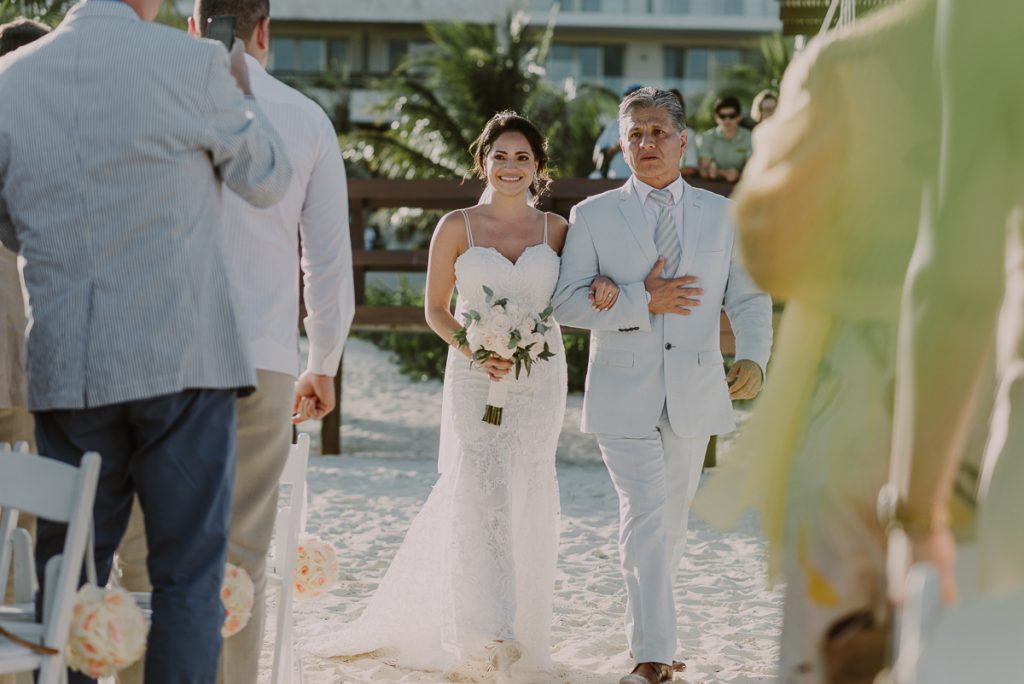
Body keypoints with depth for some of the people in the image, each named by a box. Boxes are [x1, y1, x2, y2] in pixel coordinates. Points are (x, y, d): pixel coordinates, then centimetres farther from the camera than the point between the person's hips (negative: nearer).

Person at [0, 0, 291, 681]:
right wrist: (238, 92, 24)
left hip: (65, 369, 3)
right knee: (189, 578, 4)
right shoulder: (195, 65, -7)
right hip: (184, 362, -3)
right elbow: (268, 179, 8)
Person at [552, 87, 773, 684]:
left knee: (672, 523, 12)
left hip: (695, 393, 3)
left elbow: (749, 297, 8)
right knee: (644, 518, -13)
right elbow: (567, 301, -3)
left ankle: (647, 625, 31)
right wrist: (643, 302, -15)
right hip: (624, 396, -3)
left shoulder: (722, 216, 8)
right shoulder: (593, 216, 3)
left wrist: (754, 358, -11)